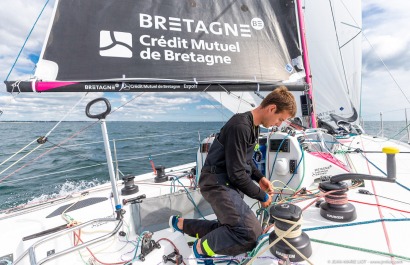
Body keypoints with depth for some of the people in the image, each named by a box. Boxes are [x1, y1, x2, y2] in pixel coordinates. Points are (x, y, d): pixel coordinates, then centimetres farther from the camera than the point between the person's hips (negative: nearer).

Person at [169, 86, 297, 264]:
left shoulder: (253, 126, 10)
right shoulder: (240, 127, -23)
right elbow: (237, 174, -22)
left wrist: (260, 178, 6)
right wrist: (262, 196, -9)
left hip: (229, 183, 10)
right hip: (217, 182, -10)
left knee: (231, 231, 16)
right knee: (250, 232, -23)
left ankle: (181, 223, 30)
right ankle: (202, 247, 4)